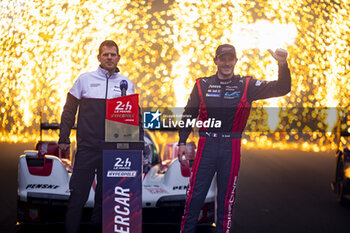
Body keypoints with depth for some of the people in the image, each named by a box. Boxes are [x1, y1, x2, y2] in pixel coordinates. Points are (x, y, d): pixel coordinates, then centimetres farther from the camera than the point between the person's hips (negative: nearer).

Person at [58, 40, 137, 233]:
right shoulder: (85, 79, 4)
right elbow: (69, 111, 6)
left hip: (114, 149, 2)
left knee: (105, 195, 8)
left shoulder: (126, 84, 10)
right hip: (87, 146, -2)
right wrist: (64, 139, 0)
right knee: (78, 193, -4)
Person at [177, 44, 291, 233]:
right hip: (207, 145, 0)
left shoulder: (247, 85, 5)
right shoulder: (202, 84, 8)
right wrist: (182, 142, 6)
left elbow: (281, 88, -1)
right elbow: (188, 114, 13)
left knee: (226, 197, 7)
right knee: (195, 194, -1)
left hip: (231, 147, 0)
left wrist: (282, 64, -17)